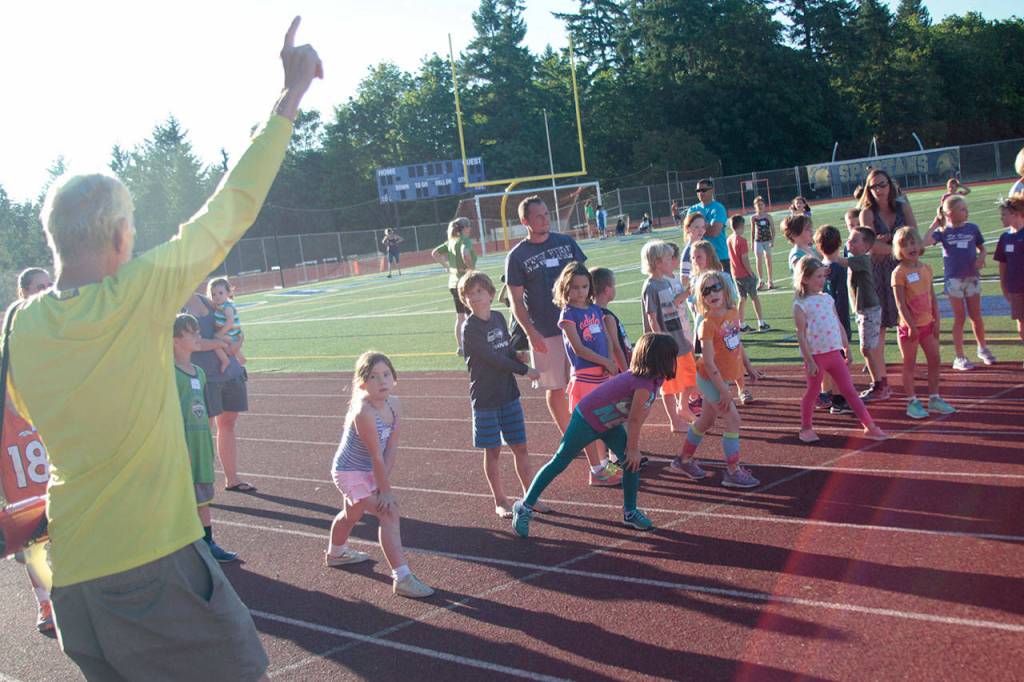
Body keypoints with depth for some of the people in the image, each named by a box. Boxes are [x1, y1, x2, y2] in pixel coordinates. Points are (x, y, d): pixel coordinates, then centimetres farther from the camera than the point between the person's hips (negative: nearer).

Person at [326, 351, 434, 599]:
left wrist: (381, 482, -15)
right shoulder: (363, 411, -34)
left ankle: (335, 553, 60)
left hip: (368, 471, 9)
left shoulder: (392, 403, -12)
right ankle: (402, 578, -16)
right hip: (350, 473, -9)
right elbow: (377, 456, -29)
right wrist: (386, 490, -23)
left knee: (352, 514, 31)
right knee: (389, 513, -18)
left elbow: (392, 447, -10)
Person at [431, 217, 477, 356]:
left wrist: (446, 265, 12)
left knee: (460, 317, 14)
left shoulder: (451, 242, 10)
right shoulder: (465, 240, -14)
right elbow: (465, 253, -36)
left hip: (453, 283, 8)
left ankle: (459, 347, 18)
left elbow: (434, 253, 16)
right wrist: (470, 267, -22)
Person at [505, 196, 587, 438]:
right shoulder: (517, 256, -4)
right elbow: (516, 300, -5)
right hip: (545, 334, -3)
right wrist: (531, 334, -14)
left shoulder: (566, 242, 6)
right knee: (555, 388, 5)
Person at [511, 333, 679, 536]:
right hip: (586, 420, -9)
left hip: (610, 424, 9)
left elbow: (638, 418, 3)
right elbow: (634, 421, -23)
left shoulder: (653, 380, -4)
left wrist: (633, 447, 2)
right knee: (558, 463, 0)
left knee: (632, 463, 3)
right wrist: (633, 449, -11)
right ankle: (525, 507, 10)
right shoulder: (644, 384, -32)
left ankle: (630, 513, 19)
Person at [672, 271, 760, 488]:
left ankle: (685, 461, 36)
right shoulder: (708, 323, -22)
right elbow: (709, 362, -23)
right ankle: (733, 472, -2)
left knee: (706, 421, 19)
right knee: (733, 420, -10)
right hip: (711, 379, -8)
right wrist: (723, 391, -23)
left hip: (722, 377, 8)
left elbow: (737, 342, 15)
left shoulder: (732, 312, 0)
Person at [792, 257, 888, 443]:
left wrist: (846, 349, 14)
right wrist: (810, 361, -15)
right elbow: (801, 335, -13)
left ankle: (869, 426, 7)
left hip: (834, 353, 5)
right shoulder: (800, 305, -11)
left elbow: (839, 325, 15)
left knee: (849, 390, 7)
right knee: (812, 392, 9)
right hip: (815, 356, -5)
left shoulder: (828, 298, 9)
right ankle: (806, 428, 25)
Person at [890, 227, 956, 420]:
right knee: (909, 364, 3)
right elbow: (900, 303, -17)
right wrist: (911, 325, -20)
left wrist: (936, 321, 5)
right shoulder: (899, 272, -13)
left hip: (927, 323, 6)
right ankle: (912, 402, 11)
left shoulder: (926, 268, 5)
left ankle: (934, 399, 22)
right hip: (909, 326, -6)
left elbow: (932, 297, 10)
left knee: (934, 360, 10)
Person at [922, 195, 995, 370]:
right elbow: (925, 241, -21)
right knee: (959, 318, 2)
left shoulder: (972, 228, 1)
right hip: (953, 278, -2)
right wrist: (935, 223, -13)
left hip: (972, 277, 2)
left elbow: (982, 248, 12)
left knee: (976, 315, 9)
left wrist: (981, 257, -9)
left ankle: (983, 348, 29)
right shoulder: (943, 232, -5)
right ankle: (959, 357, 9)